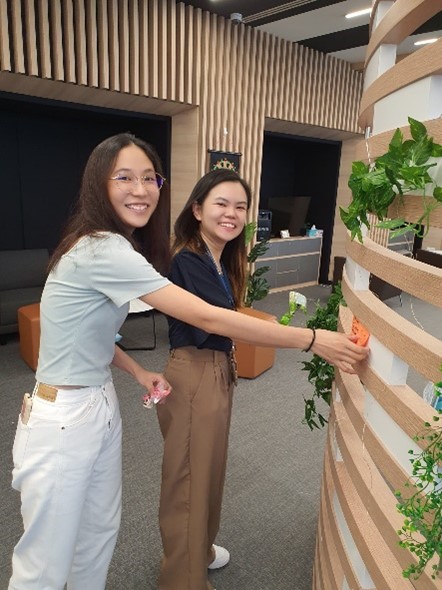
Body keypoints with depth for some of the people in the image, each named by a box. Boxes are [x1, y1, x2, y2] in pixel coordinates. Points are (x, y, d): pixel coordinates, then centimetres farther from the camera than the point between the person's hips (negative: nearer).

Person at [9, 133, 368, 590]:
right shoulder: (103, 251, -25)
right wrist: (312, 340, -26)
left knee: (100, 534, 23)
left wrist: (138, 372, 0)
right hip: (62, 418, -8)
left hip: (101, 406, 9)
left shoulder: (111, 245, 5)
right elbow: (208, 318, -30)